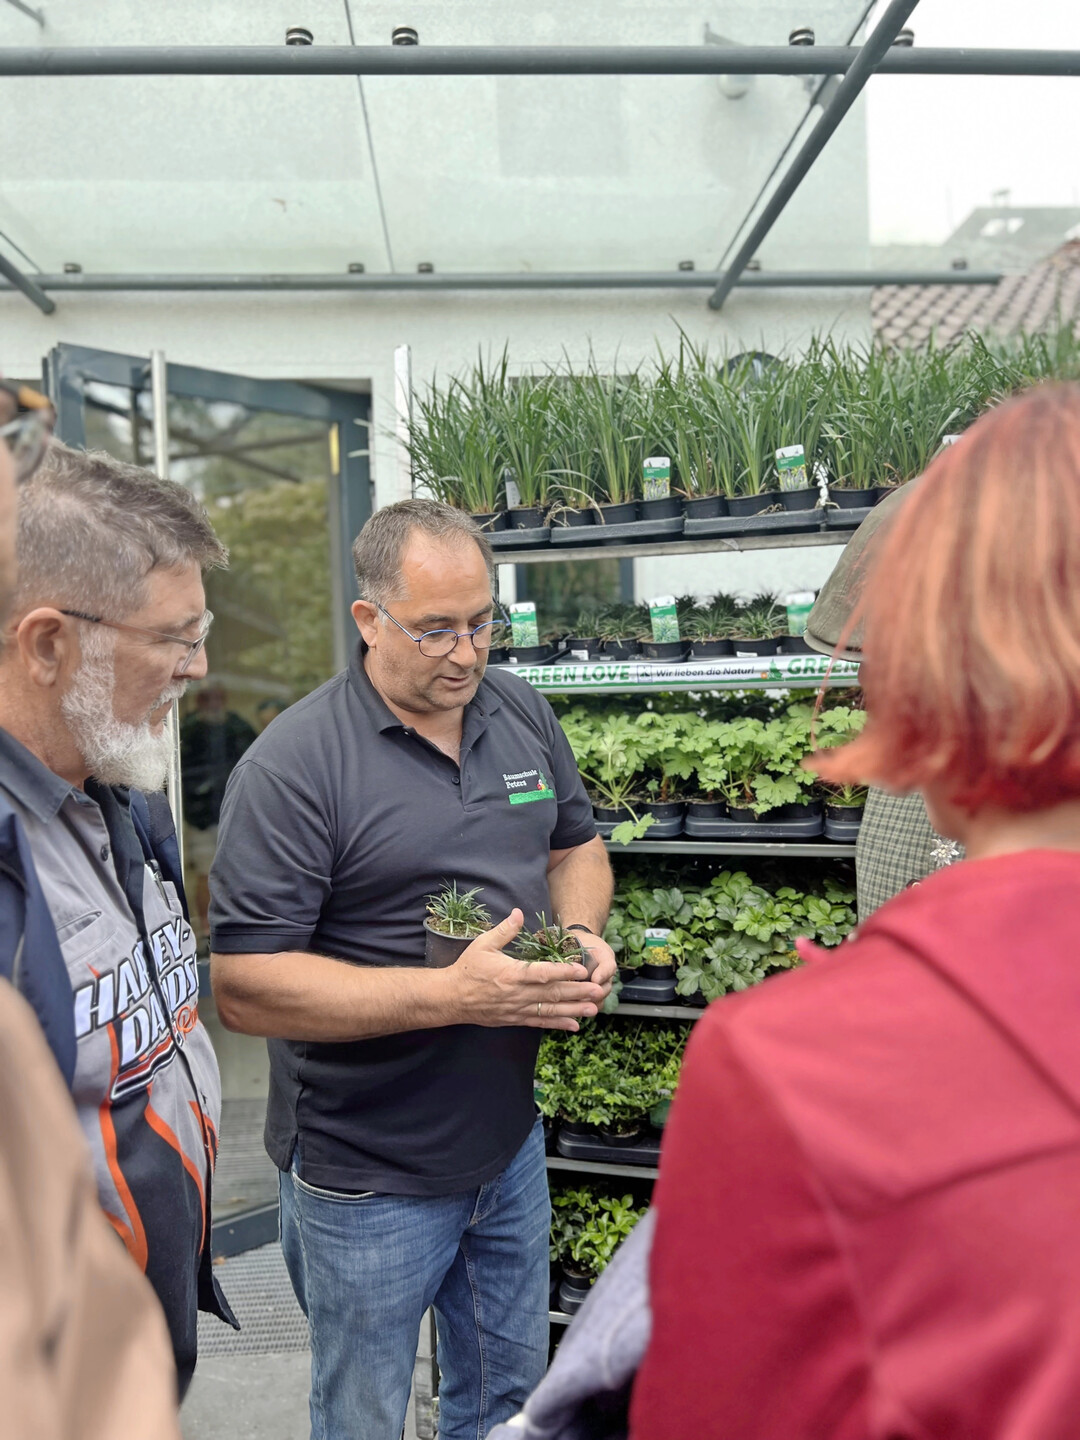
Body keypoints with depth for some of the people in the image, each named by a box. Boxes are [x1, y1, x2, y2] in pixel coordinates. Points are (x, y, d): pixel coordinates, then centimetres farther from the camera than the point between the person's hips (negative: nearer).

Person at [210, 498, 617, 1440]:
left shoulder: (524, 714, -1)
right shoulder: (293, 767, -22)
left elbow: (577, 844, 13)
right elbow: (245, 987, -24)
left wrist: (580, 933, -9)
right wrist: (453, 994, -30)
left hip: (511, 1141, 6)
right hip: (369, 1181, -5)